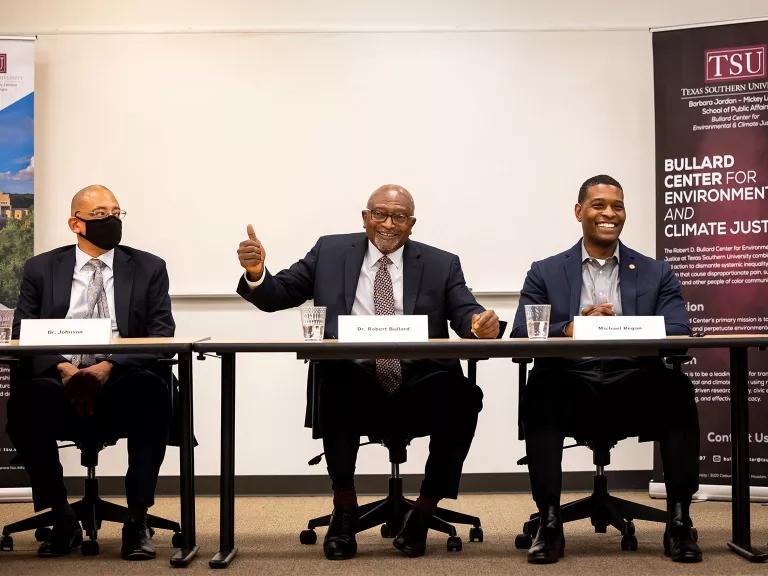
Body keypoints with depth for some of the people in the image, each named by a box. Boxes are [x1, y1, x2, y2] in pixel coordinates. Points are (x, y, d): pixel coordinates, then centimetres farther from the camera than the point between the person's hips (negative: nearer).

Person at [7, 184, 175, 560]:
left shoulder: (148, 268, 13)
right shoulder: (41, 269, 15)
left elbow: (162, 335, 2)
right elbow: (24, 335, 6)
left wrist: (109, 366, -15)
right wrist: (62, 367, -14)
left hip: (123, 387, -1)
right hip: (60, 383, 1)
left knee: (151, 388, -35)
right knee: (26, 395, -33)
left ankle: (137, 520, -24)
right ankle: (62, 518, -13)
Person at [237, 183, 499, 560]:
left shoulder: (441, 265, 12)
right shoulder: (330, 252, 13)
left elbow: (465, 315, 1)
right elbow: (277, 296, 12)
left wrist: (480, 322, -24)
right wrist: (256, 272, -10)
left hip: (419, 387, 1)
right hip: (353, 387, 0)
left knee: (463, 396, -29)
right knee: (333, 382, -34)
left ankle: (423, 513, -9)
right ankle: (344, 508, -14)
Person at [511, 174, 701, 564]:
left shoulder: (657, 274, 16)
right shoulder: (545, 273, 14)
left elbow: (678, 335, 1)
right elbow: (521, 336, 0)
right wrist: (571, 327, -20)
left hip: (635, 386, 1)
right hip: (571, 386, 0)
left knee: (677, 388, -31)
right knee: (540, 389, -33)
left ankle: (678, 521, -18)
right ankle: (549, 522, -23)